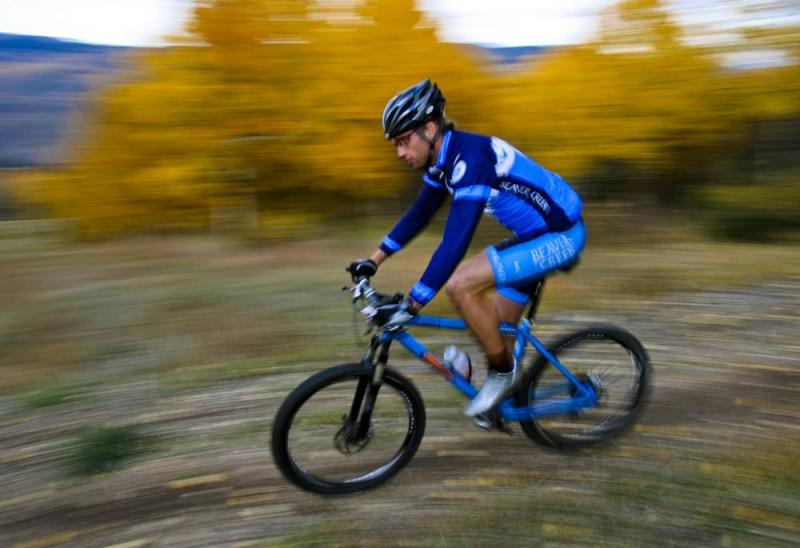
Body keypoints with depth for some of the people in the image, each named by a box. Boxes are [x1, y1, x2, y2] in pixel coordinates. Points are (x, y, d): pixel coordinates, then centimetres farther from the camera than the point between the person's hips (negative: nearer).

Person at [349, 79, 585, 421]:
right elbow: (419, 214, 14)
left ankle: (502, 372, -3)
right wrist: (374, 260, 14)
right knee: (497, 328, 14)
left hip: (559, 235, -9)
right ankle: (506, 396, 36)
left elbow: (455, 242, -34)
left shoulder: (470, 157, -28)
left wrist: (412, 305, -33)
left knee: (461, 284, -23)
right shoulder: (443, 158, 1)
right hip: (535, 234, 10)